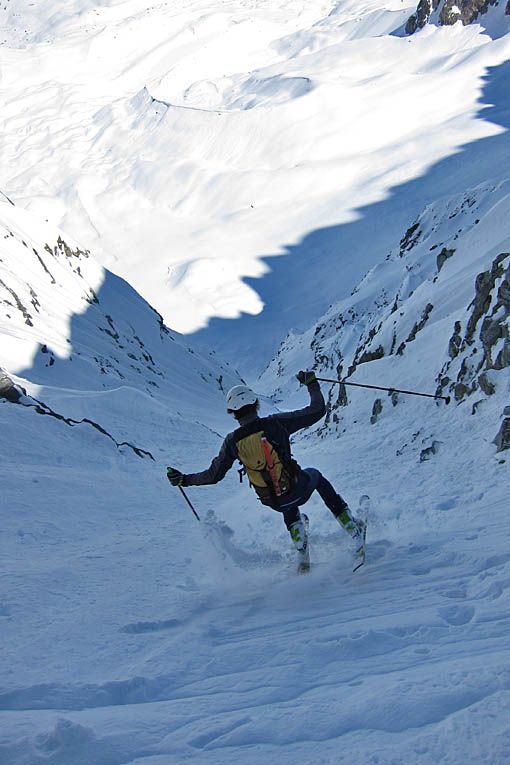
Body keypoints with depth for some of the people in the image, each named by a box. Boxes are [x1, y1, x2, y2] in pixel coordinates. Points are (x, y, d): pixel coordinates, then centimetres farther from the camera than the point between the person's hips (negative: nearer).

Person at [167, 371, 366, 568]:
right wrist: (312, 384, 5)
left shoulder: (233, 440, -10)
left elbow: (214, 475, -2)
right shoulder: (275, 423, -16)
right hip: (298, 491, -2)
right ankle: (351, 526, 32)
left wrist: (183, 480, 12)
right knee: (315, 475, 35)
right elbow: (317, 411, -11)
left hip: (272, 502, 2)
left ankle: (303, 557, 32)